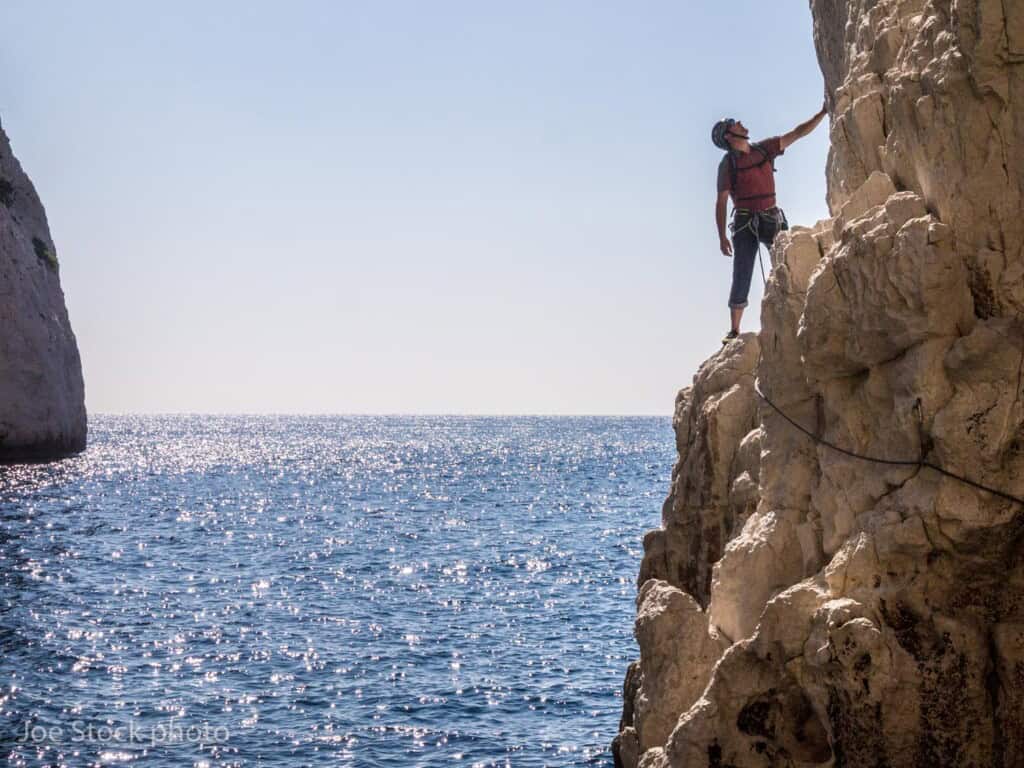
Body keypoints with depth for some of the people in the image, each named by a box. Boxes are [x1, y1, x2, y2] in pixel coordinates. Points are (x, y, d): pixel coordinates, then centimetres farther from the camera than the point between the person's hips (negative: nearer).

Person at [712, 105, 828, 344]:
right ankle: (734, 331, -4)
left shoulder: (764, 149, 8)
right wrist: (722, 237, -13)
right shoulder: (728, 164, -4)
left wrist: (823, 113, -1)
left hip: (772, 219, 4)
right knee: (741, 278, -6)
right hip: (745, 223, -4)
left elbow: (798, 133, 9)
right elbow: (721, 202, -6)